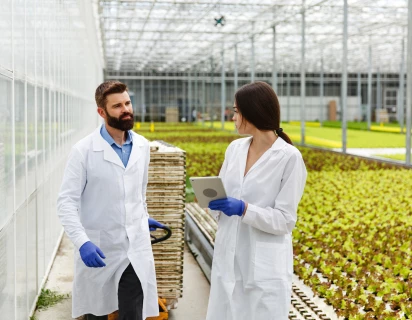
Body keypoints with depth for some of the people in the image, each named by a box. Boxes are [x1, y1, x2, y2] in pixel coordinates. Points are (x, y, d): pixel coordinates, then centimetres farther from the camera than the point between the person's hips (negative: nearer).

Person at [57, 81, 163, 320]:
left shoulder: (142, 146, 3)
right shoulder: (84, 150, -12)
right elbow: (67, 202, -14)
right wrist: (82, 242, -25)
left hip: (135, 249, 2)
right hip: (98, 249, -2)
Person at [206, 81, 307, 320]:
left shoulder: (289, 157, -12)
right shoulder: (234, 149, 6)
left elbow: (285, 220, -12)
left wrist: (243, 209, -24)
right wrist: (214, 201, -9)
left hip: (265, 266, -5)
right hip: (229, 259, 6)